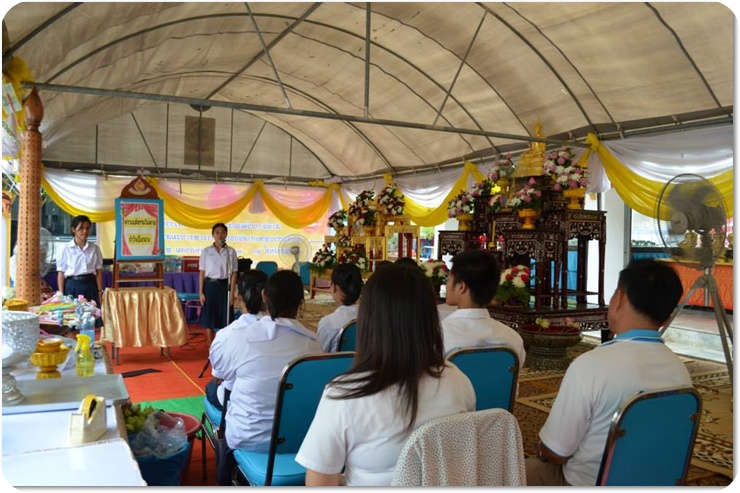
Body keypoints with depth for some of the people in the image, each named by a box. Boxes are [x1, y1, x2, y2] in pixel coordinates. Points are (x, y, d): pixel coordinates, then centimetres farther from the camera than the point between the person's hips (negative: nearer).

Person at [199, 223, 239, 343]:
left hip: (224, 286, 0)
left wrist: (232, 293, -5)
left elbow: (233, 274, 0)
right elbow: (202, 273, 2)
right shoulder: (206, 251, 1)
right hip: (210, 286, 0)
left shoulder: (231, 252, 0)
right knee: (209, 317, 5)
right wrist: (201, 292, -2)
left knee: (225, 318, 2)